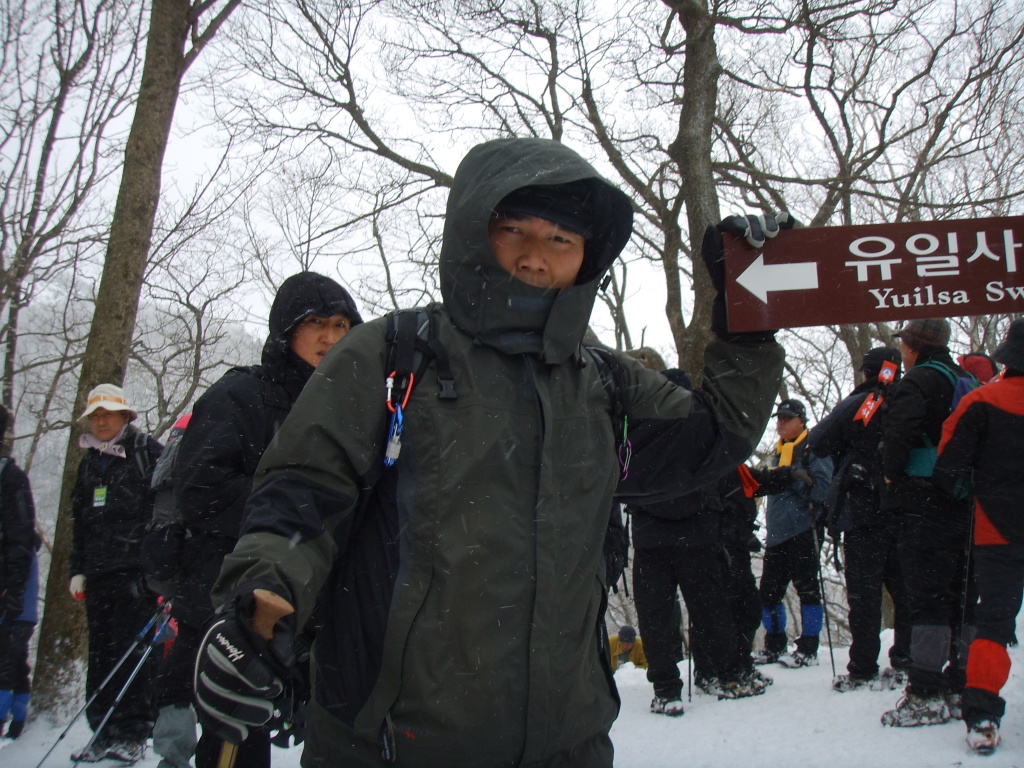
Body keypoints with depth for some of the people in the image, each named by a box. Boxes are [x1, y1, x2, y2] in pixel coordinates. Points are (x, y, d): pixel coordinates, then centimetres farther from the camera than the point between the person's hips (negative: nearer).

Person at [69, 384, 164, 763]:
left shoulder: (147, 451, 2)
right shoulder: (89, 462, 21)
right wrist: (77, 569, 17)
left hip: (136, 568, -6)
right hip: (98, 571, 6)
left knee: (133, 648, -8)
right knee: (100, 651, 6)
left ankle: (133, 732, -2)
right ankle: (103, 731, 12)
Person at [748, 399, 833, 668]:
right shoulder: (780, 452, 21)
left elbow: (821, 488, -13)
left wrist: (793, 476, -21)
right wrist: (758, 477, 12)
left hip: (803, 532, -8)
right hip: (777, 534, 8)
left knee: (807, 589, -2)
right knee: (769, 591, 8)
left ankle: (808, 649, 4)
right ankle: (775, 646, 18)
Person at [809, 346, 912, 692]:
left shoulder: (858, 405, -9)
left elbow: (817, 443, -7)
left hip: (864, 514, -4)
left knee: (864, 592, 0)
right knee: (904, 589, 12)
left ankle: (863, 670, 2)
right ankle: (905, 663, 15)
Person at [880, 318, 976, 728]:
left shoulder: (917, 382, -8)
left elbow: (897, 435, -19)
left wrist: (893, 474, -4)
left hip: (925, 503, -8)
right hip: (965, 504, 8)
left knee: (926, 594, -8)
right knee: (961, 593, 12)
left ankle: (927, 695, -8)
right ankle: (961, 686, 18)